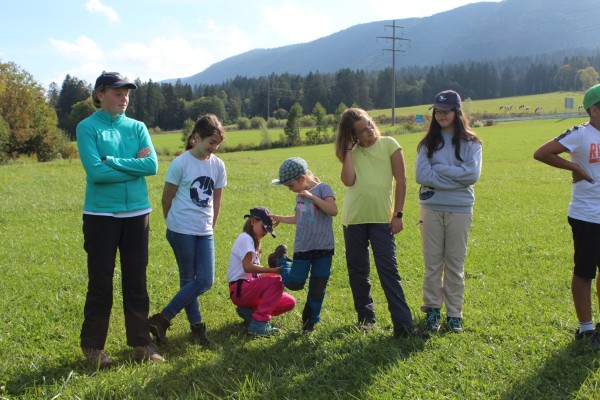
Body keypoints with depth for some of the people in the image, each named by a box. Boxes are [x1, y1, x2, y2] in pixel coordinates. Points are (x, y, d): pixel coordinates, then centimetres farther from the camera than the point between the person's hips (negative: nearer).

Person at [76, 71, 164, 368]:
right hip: (101, 215, -3)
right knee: (100, 282, 4)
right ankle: (93, 347, 17)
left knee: (136, 282, 10)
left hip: (137, 213, 4)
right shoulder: (87, 127, -4)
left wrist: (111, 161, -13)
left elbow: (152, 166, -8)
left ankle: (141, 343, 20)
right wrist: (134, 165, -9)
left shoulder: (137, 127, 7)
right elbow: (95, 172, -17)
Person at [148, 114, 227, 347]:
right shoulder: (180, 164, -10)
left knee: (205, 281, 1)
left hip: (204, 232, 5)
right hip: (182, 231, -5)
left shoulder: (218, 165, 5)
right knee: (189, 280, 1)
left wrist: (211, 225, 15)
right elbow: (166, 198, -2)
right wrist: (173, 223, 7)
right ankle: (196, 325, 15)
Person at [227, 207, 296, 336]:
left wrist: (273, 271, -4)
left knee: (289, 302, -1)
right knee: (277, 281, -30)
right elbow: (247, 267, -24)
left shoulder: (252, 241, 21)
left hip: (250, 288, 9)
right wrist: (273, 270, -26)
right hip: (239, 289, -9)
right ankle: (259, 324, -26)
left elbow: (255, 272, 10)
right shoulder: (245, 238, -9)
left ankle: (249, 312, 2)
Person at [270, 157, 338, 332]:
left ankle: (310, 322, 21)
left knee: (317, 289, 4)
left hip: (323, 248, -4)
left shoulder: (322, 188, -8)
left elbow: (333, 210, -24)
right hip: (302, 249, 4)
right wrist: (279, 218, 26)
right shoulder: (299, 196, 11)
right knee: (294, 283, 0)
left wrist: (311, 196, -25)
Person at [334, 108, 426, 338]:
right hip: (353, 218, 3)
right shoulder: (352, 152, 7)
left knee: (389, 271, -7)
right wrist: (348, 149, -6)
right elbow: (348, 181, -11)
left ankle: (403, 324, -7)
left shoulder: (389, 144, 1)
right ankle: (366, 317, 24)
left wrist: (398, 214, -4)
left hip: (382, 217, -3)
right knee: (357, 271, 9)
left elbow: (401, 181, 0)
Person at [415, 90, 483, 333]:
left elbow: (472, 175, -13)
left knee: (455, 263, 6)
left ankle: (454, 313, 16)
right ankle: (432, 309, 18)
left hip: (460, 209, -1)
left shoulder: (471, 142, 1)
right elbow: (421, 175, -7)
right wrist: (454, 177, -12)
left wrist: (439, 170, -11)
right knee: (432, 261, 6)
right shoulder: (428, 142, 5)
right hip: (431, 207, 1)